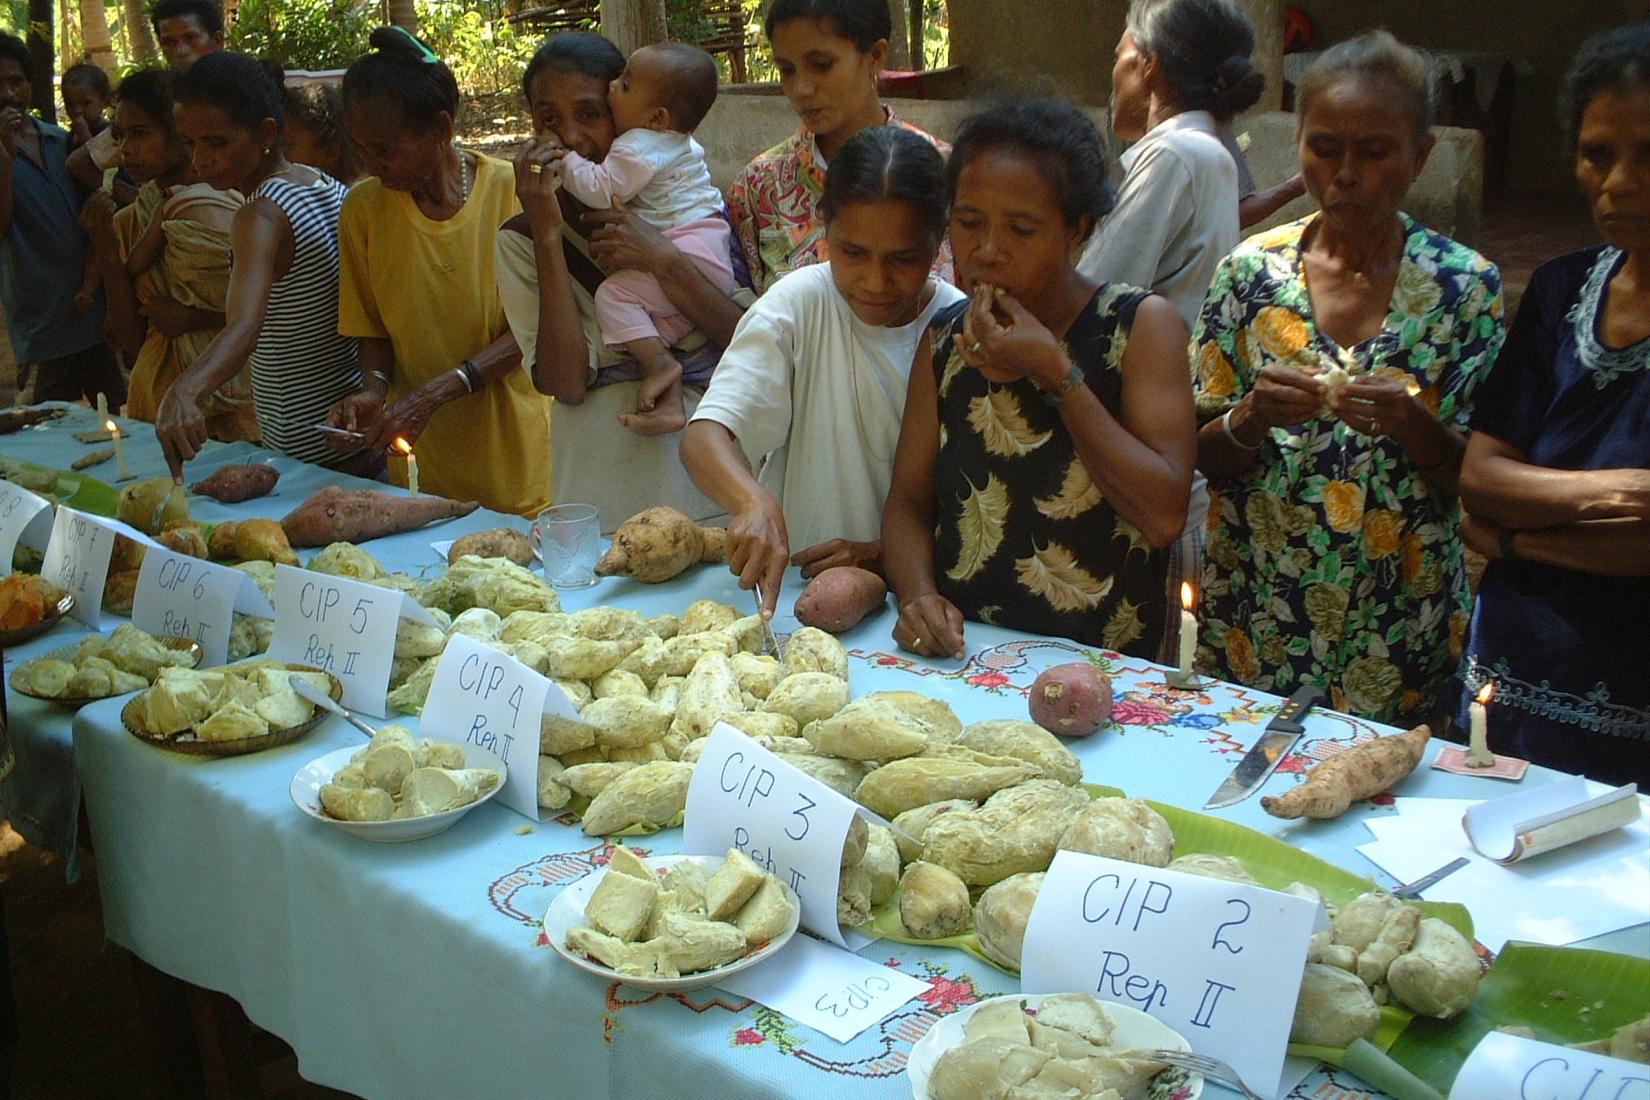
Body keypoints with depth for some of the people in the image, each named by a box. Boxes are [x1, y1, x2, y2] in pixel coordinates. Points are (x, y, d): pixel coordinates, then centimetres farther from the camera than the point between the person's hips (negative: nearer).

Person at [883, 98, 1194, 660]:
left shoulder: (1141, 325, -2)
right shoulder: (945, 339, 10)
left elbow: (1164, 517, -12)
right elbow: (908, 501, 9)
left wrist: (1056, 375, -14)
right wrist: (918, 593, -12)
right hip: (958, 661, 3)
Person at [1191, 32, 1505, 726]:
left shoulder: (1464, 285, -4)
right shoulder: (1250, 271, -3)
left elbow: (1472, 476, -4)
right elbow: (1203, 458, 0)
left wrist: (1410, 422, -23)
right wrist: (1252, 416, -20)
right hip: (1254, 615, 1)